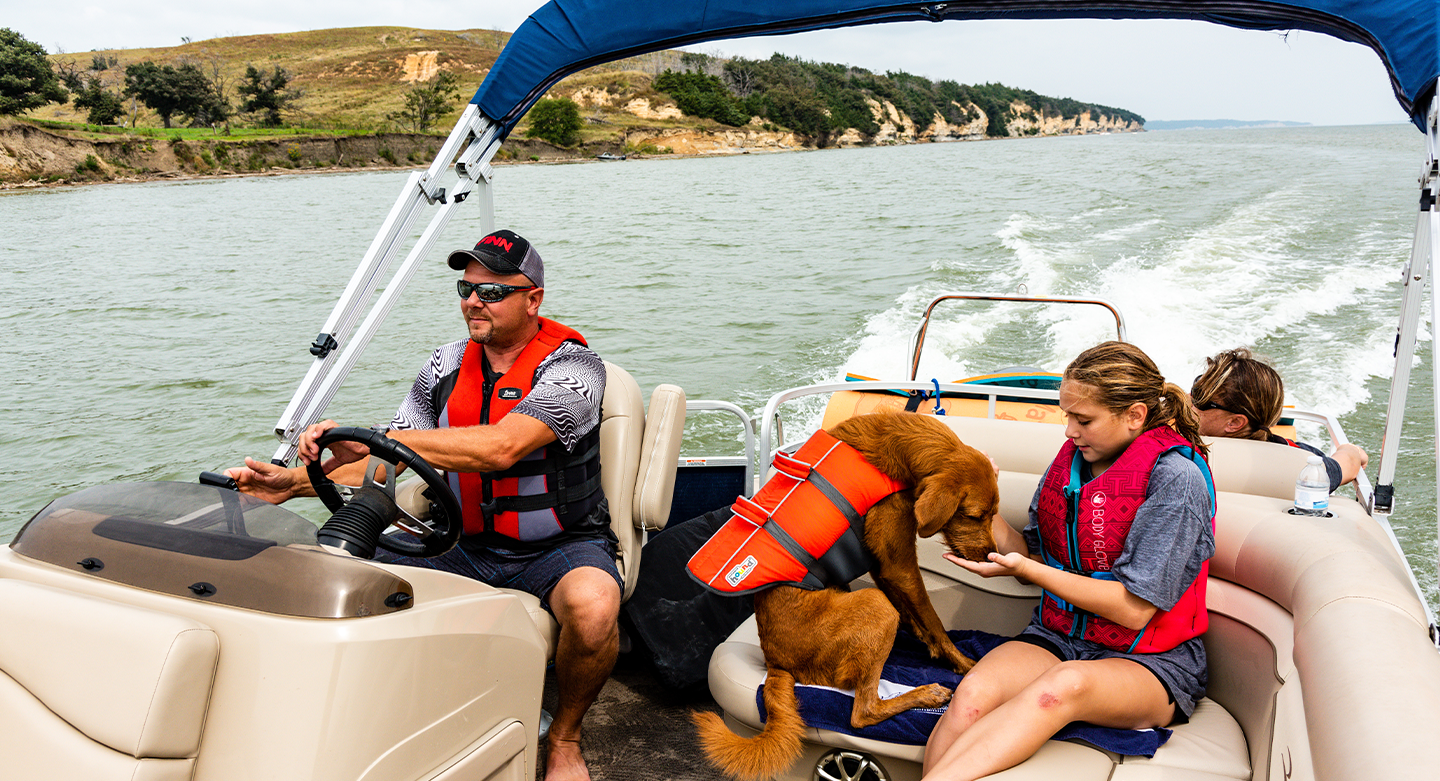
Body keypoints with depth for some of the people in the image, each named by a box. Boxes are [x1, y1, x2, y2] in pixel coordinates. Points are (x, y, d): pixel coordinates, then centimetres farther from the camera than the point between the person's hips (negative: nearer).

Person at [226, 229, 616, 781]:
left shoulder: (572, 366, -15)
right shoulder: (446, 367, 5)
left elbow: (500, 447, -31)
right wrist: (295, 482, -11)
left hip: (560, 545, -5)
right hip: (466, 544, 5)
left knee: (592, 606, -37)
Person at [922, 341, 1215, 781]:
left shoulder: (1176, 477, -13)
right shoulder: (1073, 457, 7)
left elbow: (1134, 609, -16)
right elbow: (1035, 557, 12)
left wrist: (1025, 569, -17)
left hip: (1151, 662, -5)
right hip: (1058, 637, 5)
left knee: (1066, 683, -40)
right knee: (974, 692, -29)